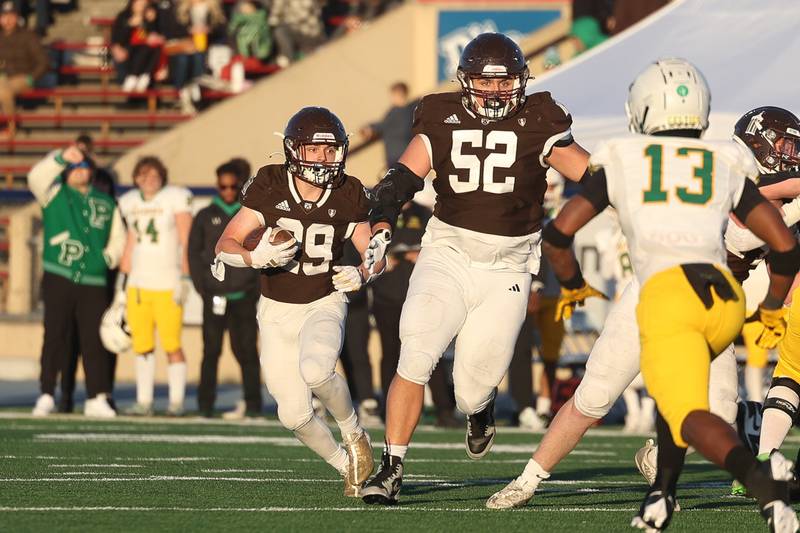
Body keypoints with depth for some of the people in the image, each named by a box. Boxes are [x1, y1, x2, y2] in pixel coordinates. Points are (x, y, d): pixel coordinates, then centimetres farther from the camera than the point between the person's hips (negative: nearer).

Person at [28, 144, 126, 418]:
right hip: (58, 279, -2)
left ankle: (97, 398, -1)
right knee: (55, 337, -5)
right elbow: (36, 177, -11)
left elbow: (118, 237, 20)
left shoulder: (106, 203, 17)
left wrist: (109, 257, 1)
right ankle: (46, 395, 0)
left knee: (94, 340, -2)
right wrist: (61, 158, -22)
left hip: (94, 283, 2)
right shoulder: (55, 195, 8)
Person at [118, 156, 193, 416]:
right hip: (138, 284, 5)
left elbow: (185, 243, -6)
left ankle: (177, 401, 1)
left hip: (168, 285, -5)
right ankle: (144, 401, 11)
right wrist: (123, 280, 19)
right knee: (142, 345, 5)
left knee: (172, 345, -6)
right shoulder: (129, 202, 11)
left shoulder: (176, 198, -6)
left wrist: (185, 278, -12)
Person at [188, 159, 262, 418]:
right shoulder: (206, 217, 8)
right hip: (214, 296, 0)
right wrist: (201, 287, -2)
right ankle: (205, 404, 0)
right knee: (211, 351, -3)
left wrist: (258, 287, -4)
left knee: (246, 351, 0)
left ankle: (253, 403, 3)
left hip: (244, 297, 0)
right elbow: (193, 252, 8)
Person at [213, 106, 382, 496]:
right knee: (294, 414, -5)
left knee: (316, 370, -33)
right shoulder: (269, 187, -12)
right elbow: (225, 245, -10)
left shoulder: (347, 196, -8)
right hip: (277, 310, 1)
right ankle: (345, 466, 23)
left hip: (325, 303, -1)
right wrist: (256, 258, -30)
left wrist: (360, 275, -20)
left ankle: (353, 432, -4)